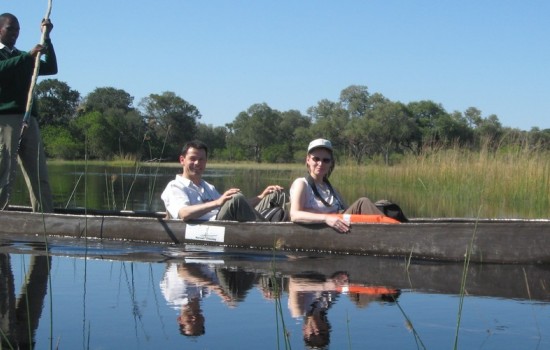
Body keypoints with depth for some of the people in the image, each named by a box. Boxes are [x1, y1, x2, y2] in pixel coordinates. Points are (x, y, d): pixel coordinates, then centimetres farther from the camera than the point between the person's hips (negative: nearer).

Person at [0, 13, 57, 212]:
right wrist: (28, 56, -20)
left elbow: (52, 68, 17)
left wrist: (47, 38, 11)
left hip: (28, 119, 6)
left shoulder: (24, 58, 26)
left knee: (39, 175, 0)